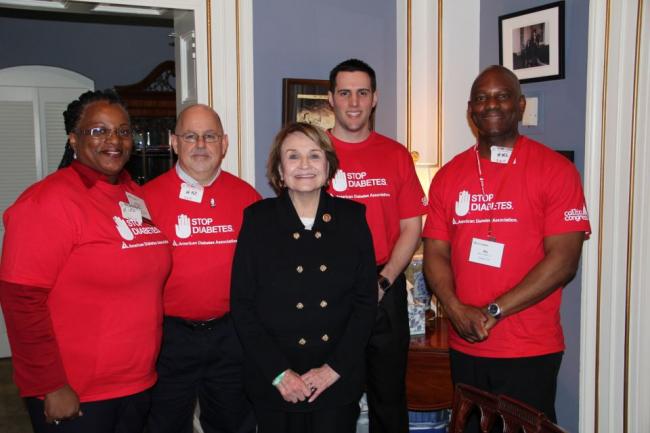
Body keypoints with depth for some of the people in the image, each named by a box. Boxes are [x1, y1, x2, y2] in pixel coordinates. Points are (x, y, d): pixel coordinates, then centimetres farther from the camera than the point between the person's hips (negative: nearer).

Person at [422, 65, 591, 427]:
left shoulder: (555, 169, -6)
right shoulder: (449, 176, 6)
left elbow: (563, 260, -12)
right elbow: (435, 254, 5)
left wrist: (494, 311, -16)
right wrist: (458, 311, -12)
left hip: (530, 352, -4)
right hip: (465, 347, 4)